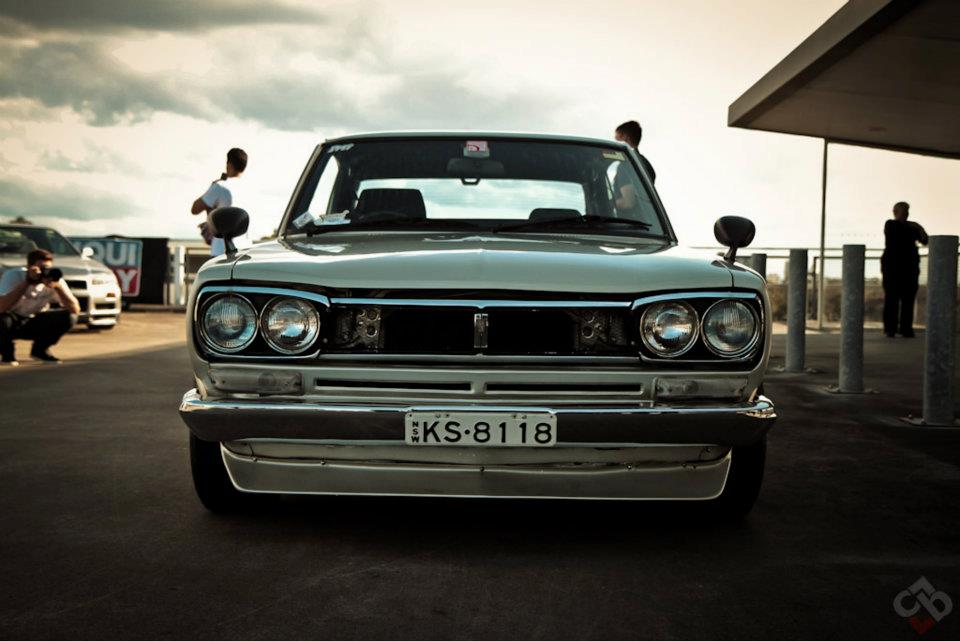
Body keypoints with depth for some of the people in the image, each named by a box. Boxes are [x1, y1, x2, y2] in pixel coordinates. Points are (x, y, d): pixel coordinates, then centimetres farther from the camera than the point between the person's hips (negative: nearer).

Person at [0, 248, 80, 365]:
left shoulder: (54, 280, -15)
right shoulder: (13, 276, -23)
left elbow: (75, 310, -22)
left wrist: (58, 287, -35)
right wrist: (27, 283, -39)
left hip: (33, 323, 3)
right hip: (11, 322, -3)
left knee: (69, 317, -19)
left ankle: (40, 350, 4)